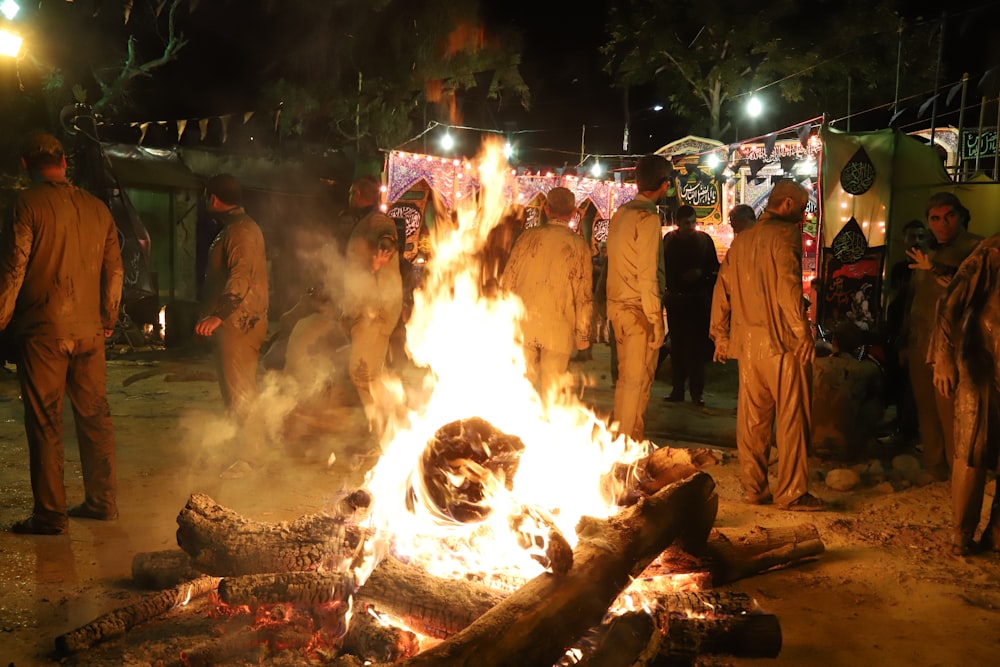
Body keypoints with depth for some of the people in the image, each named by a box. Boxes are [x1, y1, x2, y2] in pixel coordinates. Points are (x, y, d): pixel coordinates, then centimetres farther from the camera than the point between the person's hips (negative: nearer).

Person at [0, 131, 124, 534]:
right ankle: (102, 501, 19)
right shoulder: (97, 208, 8)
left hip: (42, 331, -5)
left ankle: (50, 514, 6)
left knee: (44, 422, 1)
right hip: (89, 331, 5)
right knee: (95, 416, 12)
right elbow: (114, 271, 12)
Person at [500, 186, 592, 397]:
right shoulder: (578, 245, -5)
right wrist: (583, 334, 5)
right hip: (558, 329, -2)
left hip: (523, 325, 2)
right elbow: (583, 296, -4)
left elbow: (507, 282, 5)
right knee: (551, 391, 7)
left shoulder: (528, 237, 1)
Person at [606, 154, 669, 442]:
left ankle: (621, 437, 26)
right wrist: (656, 319, -13)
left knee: (625, 377, 17)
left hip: (618, 306, 8)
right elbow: (648, 274, -17)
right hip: (639, 310, -8)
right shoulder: (648, 217, -14)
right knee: (638, 380, 1)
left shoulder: (620, 214, 9)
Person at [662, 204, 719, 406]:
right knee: (677, 346, 5)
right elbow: (664, 268, 11)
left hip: (698, 299, -2)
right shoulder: (669, 240, 7)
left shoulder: (704, 240, 2)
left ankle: (696, 392, 1)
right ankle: (678, 389, 11)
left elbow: (714, 267, 5)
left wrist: (701, 273, -13)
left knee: (697, 346, -3)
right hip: (675, 298, 2)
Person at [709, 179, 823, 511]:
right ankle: (791, 492, 4)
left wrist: (720, 334, 19)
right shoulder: (785, 234, -7)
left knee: (752, 418, 11)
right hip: (782, 340, -7)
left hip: (746, 342, 7)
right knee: (791, 417, 0)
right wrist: (803, 335, -15)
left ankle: (753, 487, 16)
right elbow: (788, 288, -17)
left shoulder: (741, 240, 15)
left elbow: (722, 288, 15)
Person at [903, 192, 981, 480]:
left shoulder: (976, 249, -2)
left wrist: (936, 270, -22)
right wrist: (904, 338, 25)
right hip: (920, 347, 7)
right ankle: (933, 467, 21)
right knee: (926, 410, 10)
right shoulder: (927, 254, 20)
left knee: (949, 411, -11)